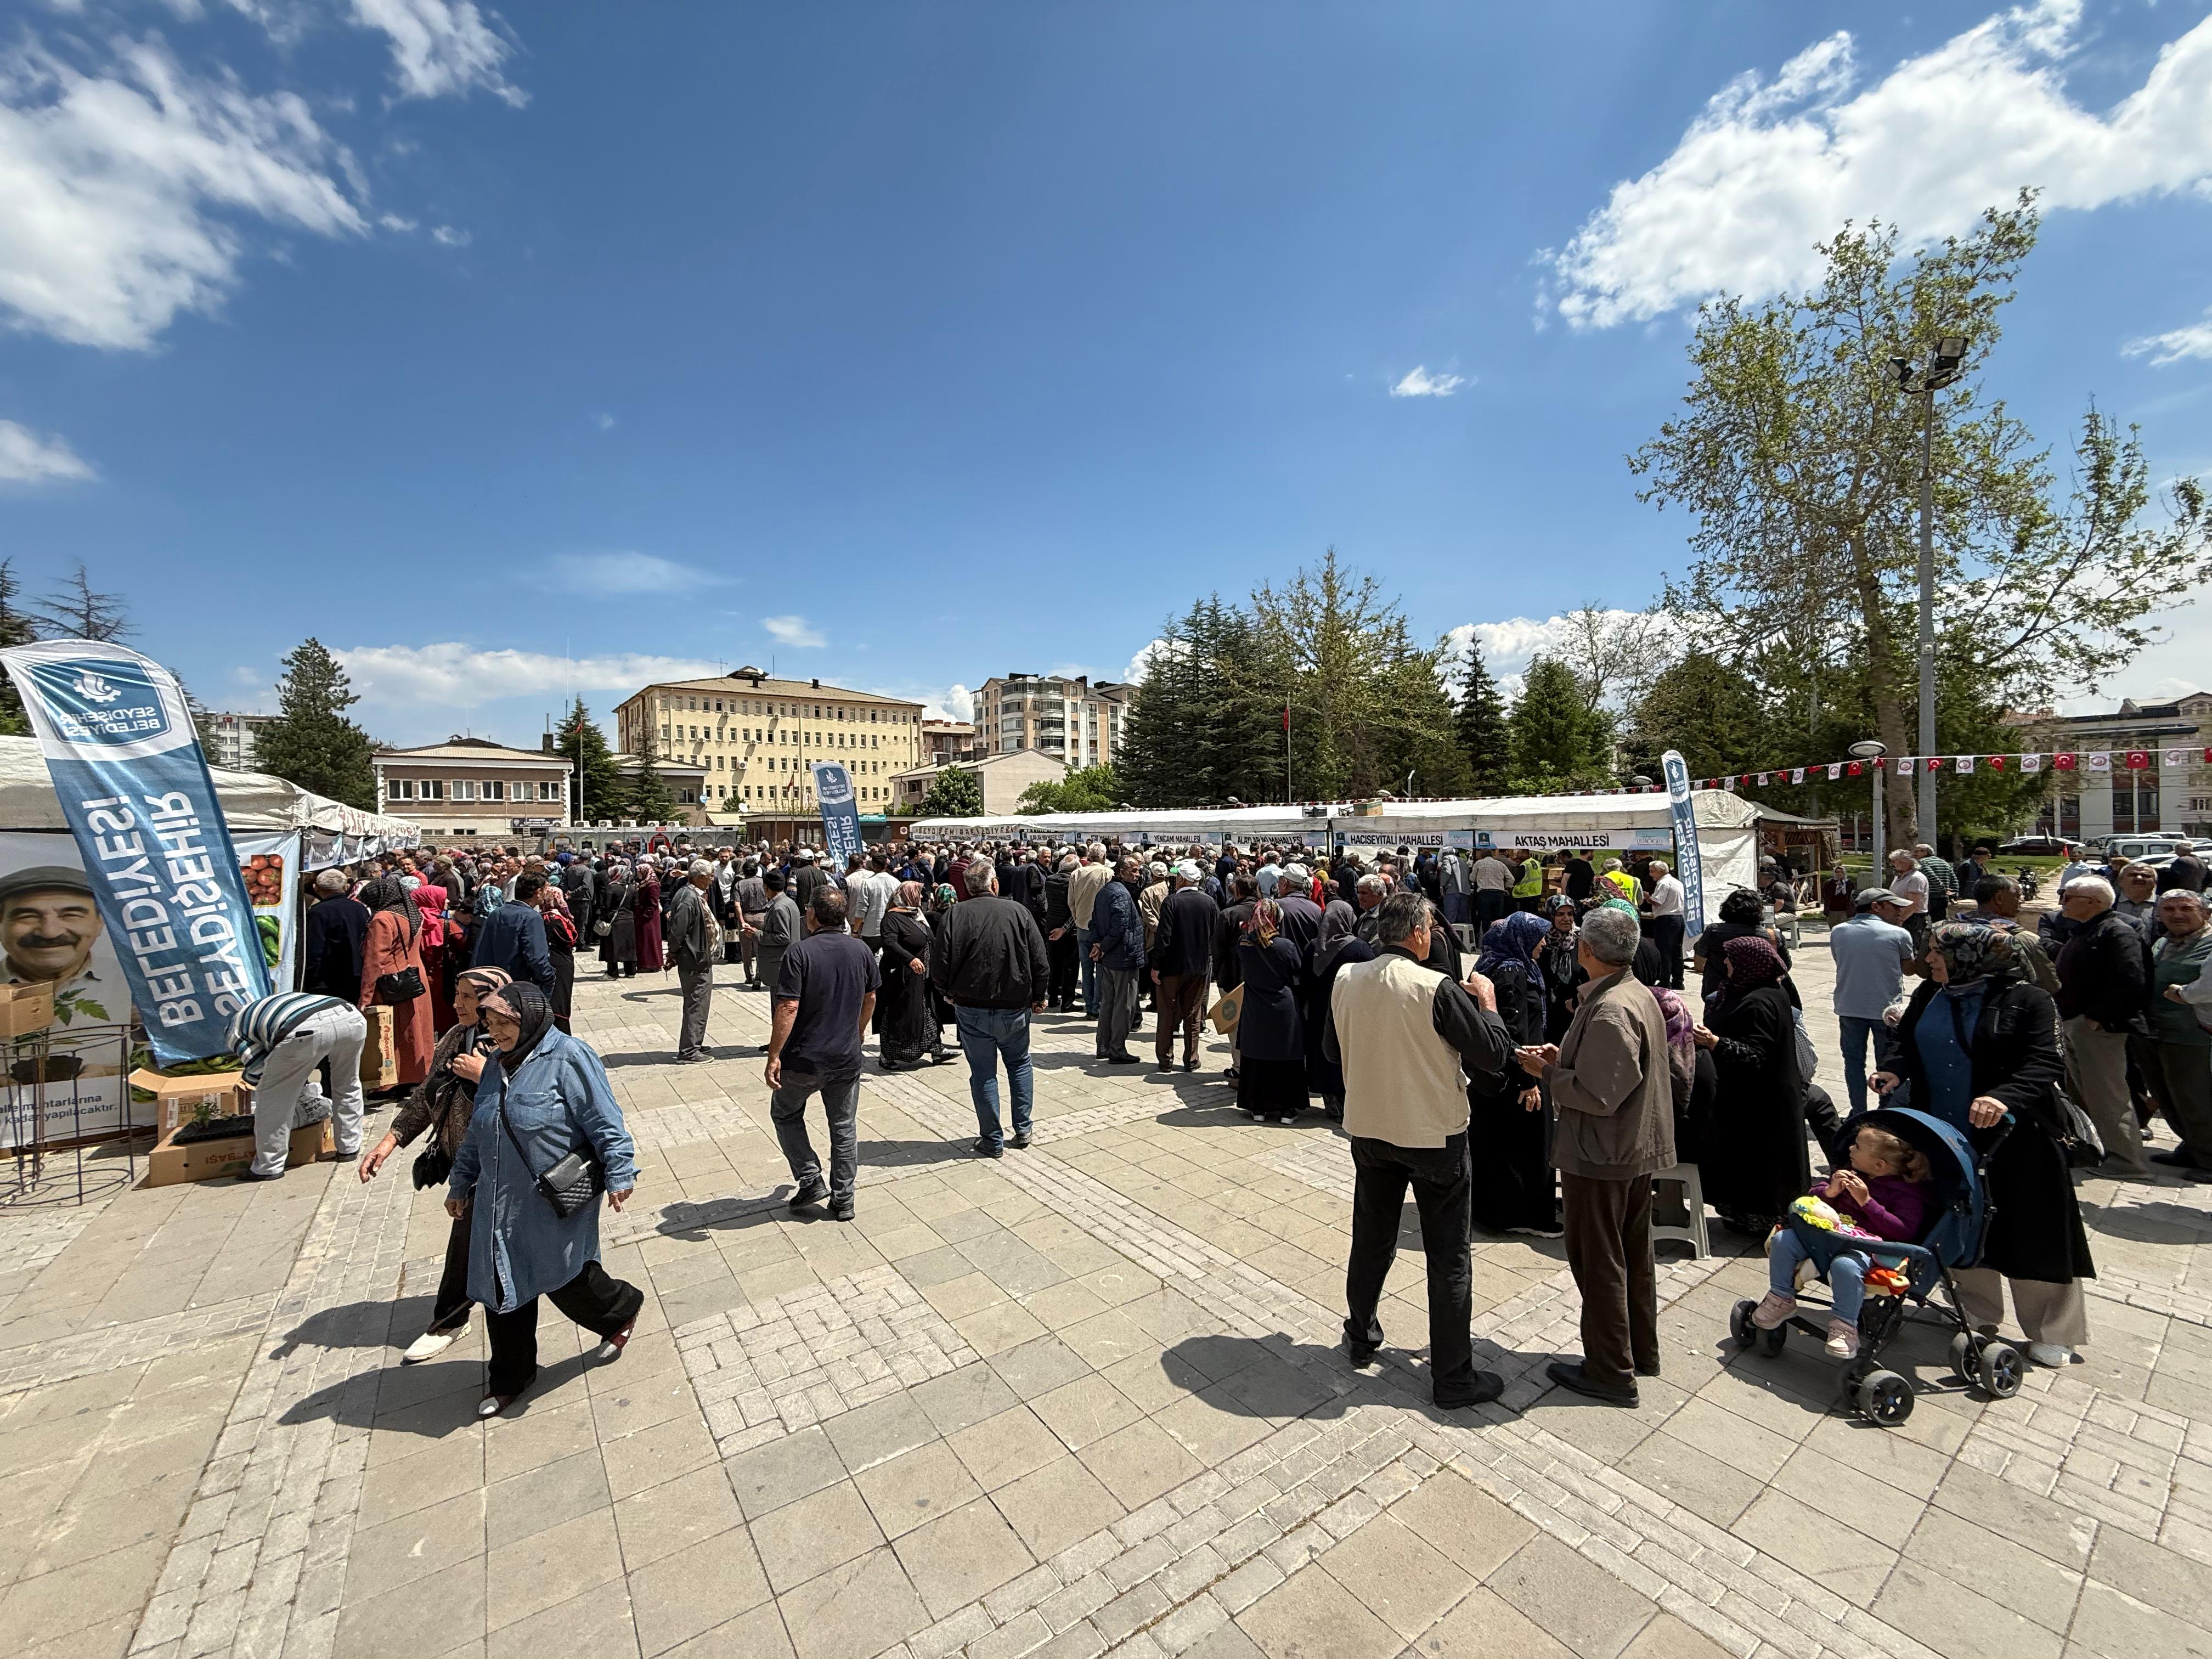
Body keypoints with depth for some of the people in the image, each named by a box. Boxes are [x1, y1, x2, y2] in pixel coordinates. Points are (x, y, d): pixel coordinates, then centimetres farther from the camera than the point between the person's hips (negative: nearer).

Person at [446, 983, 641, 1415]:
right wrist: (461, 1183, 22)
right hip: (502, 1204, 7)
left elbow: (605, 1122, -18)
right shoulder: (496, 1065, 6)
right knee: (503, 1288, 12)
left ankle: (621, 1309, 35)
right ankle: (510, 1377, 32)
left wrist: (619, 1175, -18)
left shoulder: (568, 1057, -19)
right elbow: (476, 1133, 19)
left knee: (565, 1279, 5)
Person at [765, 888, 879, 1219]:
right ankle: (843, 1201, 21)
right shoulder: (862, 951, -1)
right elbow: (870, 999, 10)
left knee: (785, 1115, 22)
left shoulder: (799, 953, -16)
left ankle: (810, 1180, 17)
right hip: (847, 1058, 4)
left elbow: (788, 1008, -21)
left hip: (803, 1059, -3)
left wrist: (774, 1056, -15)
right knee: (844, 1128, 15)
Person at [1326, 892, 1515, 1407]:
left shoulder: (1346, 979, -7)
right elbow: (1495, 1056, -16)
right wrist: (1486, 1001, -2)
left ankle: (1361, 1335, 40)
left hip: (1368, 1129, 5)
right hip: (1434, 1135, -5)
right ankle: (1452, 1377, 23)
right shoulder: (1438, 989, -22)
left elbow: (1332, 1049, 5)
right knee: (1448, 1257, 11)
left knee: (1371, 1239, 22)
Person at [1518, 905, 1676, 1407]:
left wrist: (1548, 1071, -14)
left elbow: (1598, 1095, -27)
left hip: (1601, 1156, -10)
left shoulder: (1609, 1011, -27)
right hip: (1638, 1149, 10)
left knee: (1599, 1263, 6)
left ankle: (1611, 1373, 20)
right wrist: (1564, 1058, 5)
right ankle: (1641, 1351, 39)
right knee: (1634, 1255, 23)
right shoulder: (1641, 995, 5)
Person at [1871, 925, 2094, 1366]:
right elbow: (1906, 1043, 12)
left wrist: (2005, 1097, -34)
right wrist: (1896, 1070, -8)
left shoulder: (2025, 1000, -12)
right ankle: (1978, 1312, 33)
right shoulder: (1929, 995, 3)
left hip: (2010, 1140, -5)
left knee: (2029, 1234, 6)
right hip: (1945, 1137, 5)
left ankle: (2054, 1333, 25)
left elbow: (2046, 1064, -18)